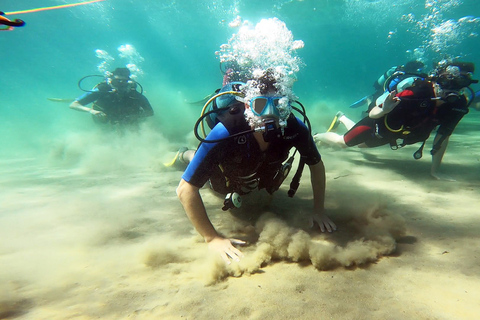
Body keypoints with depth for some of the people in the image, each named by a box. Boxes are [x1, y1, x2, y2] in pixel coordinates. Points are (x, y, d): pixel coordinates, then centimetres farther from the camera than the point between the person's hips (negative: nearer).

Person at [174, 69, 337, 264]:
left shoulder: (294, 128, -37)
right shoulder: (225, 132, -47)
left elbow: (316, 165, -16)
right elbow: (186, 189, -43)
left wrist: (319, 211, -18)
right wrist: (212, 238, -43)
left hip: (260, 177, 4)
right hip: (225, 180, -3)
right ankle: (185, 154, 55)